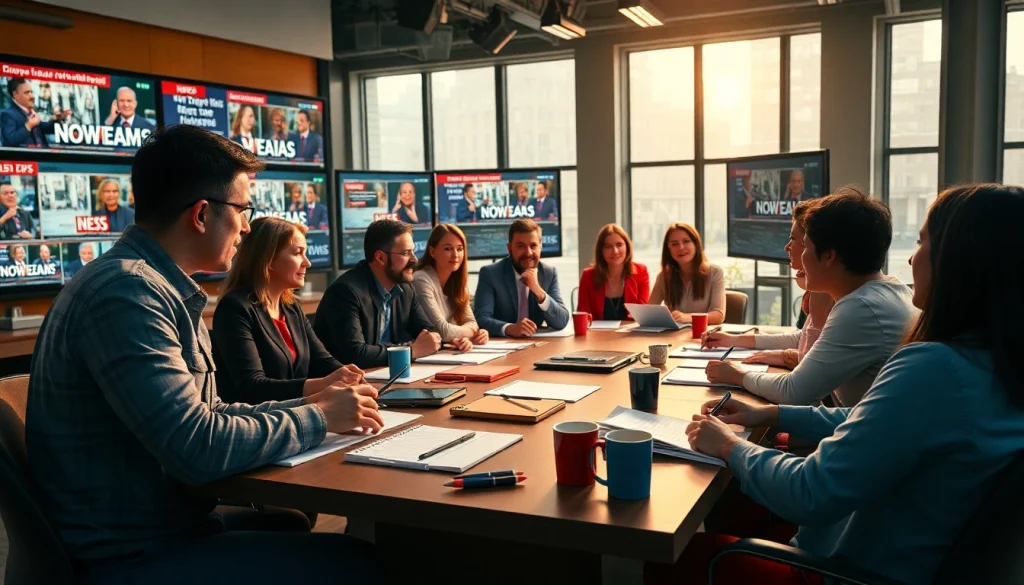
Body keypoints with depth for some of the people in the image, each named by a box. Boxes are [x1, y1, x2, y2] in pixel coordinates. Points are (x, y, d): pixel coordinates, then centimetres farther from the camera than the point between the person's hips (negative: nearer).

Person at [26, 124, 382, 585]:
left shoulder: (161, 289, 9)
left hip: (165, 526, 10)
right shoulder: (126, 291, -23)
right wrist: (318, 419, -14)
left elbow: (205, 414, 13)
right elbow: (198, 448, -28)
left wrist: (306, 404, 2)